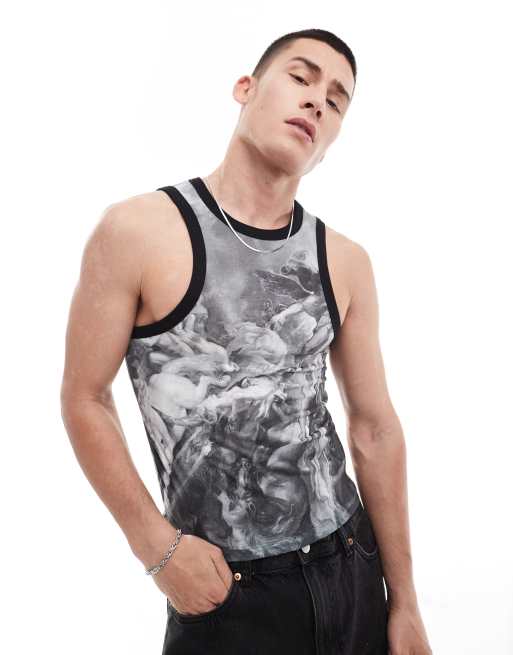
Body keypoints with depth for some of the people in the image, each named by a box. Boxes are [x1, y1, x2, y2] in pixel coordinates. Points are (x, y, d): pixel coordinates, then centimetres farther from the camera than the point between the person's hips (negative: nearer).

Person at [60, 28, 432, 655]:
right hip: (221, 590, -4)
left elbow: (375, 428, 3)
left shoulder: (345, 263, 0)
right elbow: (85, 400, -5)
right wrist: (158, 548, -11)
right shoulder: (137, 231, -10)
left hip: (352, 572, 4)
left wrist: (405, 603, 6)